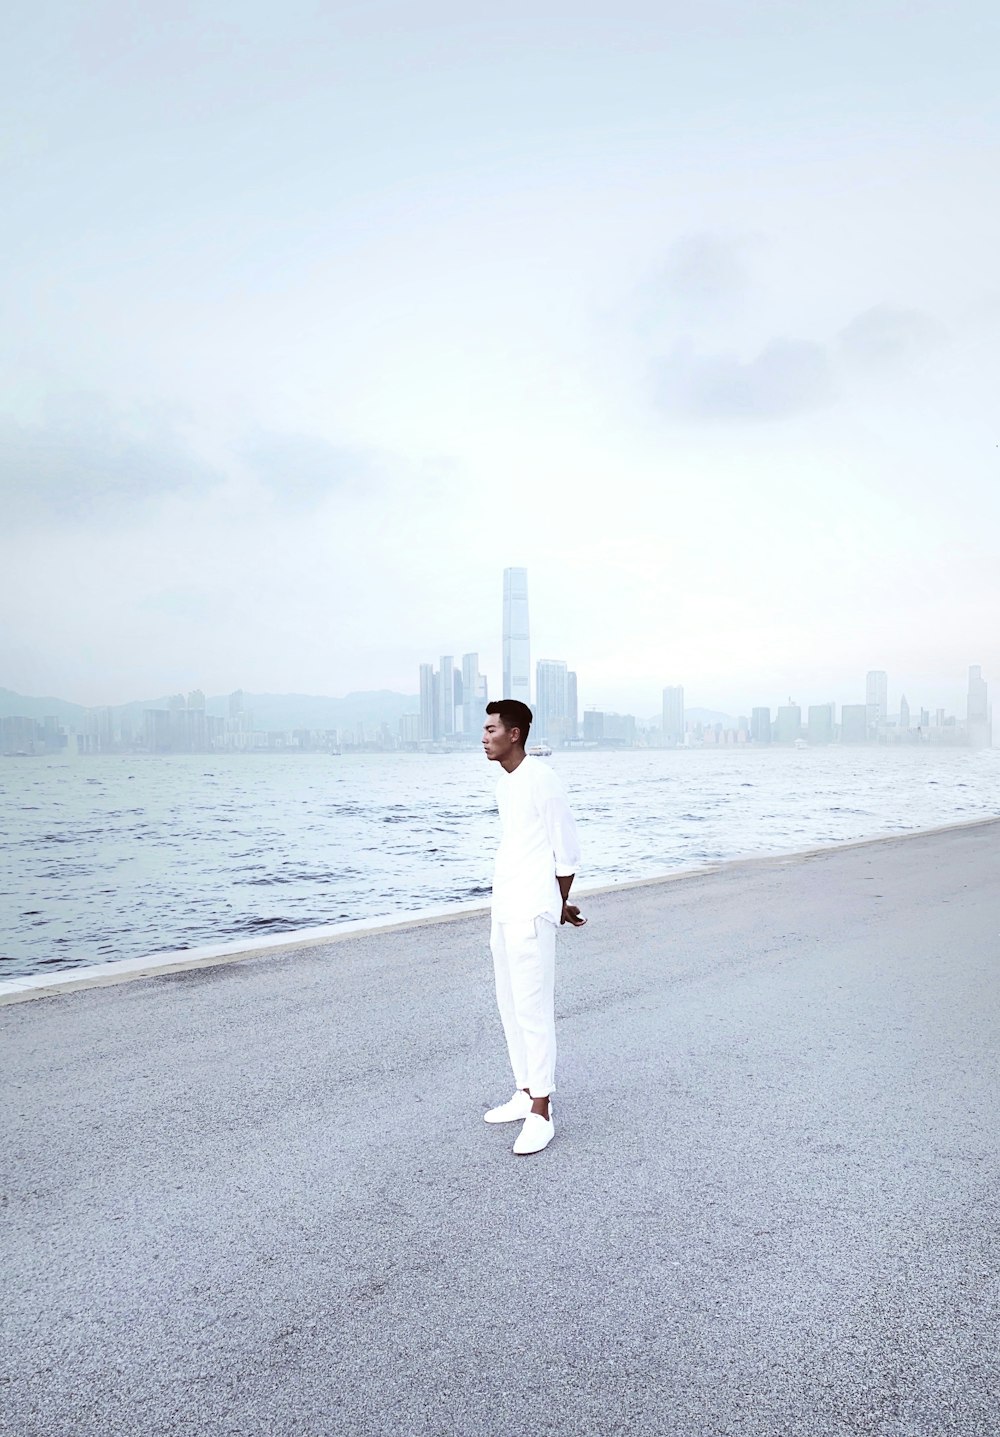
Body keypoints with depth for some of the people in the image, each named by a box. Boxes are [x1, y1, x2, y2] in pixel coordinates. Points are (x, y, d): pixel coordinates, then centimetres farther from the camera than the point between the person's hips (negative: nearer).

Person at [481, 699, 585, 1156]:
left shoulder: (541, 780, -13)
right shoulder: (503, 784, 13)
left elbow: (566, 850, -9)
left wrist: (558, 905, 3)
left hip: (531, 914, -9)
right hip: (503, 912, 9)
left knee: (533, 1010, -4)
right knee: (510, 1006, 15)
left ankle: (541, 1115, 5)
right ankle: (525, 1094, 27)